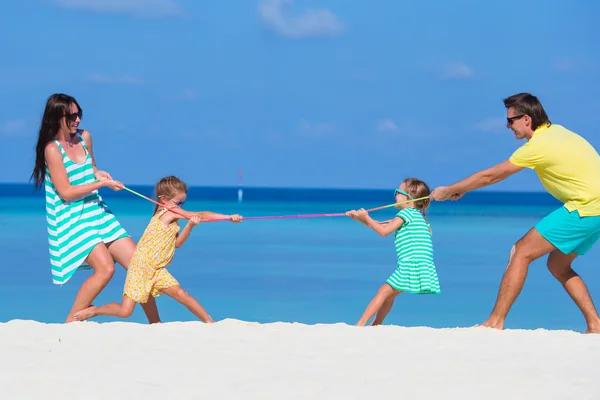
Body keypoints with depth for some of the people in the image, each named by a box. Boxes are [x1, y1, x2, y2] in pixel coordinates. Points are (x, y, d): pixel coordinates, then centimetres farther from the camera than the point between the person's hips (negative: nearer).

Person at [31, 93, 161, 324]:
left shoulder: (84, 137, 7)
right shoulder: (52, 149, -13)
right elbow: (66, 192, -16)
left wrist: (98, 174, 2)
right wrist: (103, 184, -16)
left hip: (97, 212, 7)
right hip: (71, 220, -7)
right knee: (105, 268, -22)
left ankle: (155, 325, 9)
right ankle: (69, 325, -9)